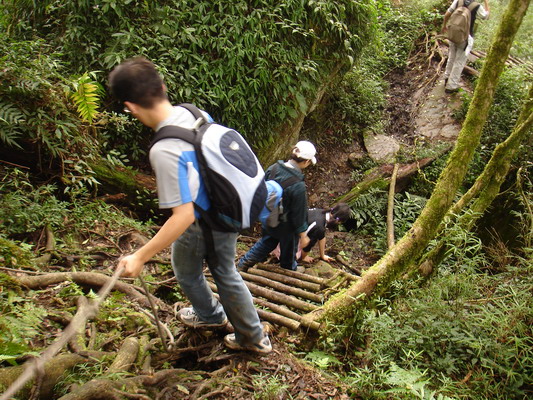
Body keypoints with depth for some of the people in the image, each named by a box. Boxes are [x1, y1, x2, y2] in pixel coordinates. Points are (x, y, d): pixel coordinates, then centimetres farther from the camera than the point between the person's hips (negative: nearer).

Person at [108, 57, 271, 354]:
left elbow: (183, 216, -34)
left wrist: (140, 257, -27)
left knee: (187, 271, 26)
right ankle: (255, 337, 40)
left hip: (200, 228, -7)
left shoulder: (164, 151, -35)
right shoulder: (198, 114, -11)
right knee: (226, 273, 25)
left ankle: (211, 315, 54)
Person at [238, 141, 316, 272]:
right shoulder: (298, 186, -34)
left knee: (266, 242, 32)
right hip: (286, 227, -6)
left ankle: (243, 264, 38)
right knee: (288, 251, 23)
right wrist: (303, 235, -8)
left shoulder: (273, 168, -15)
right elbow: (299, 213, -23)